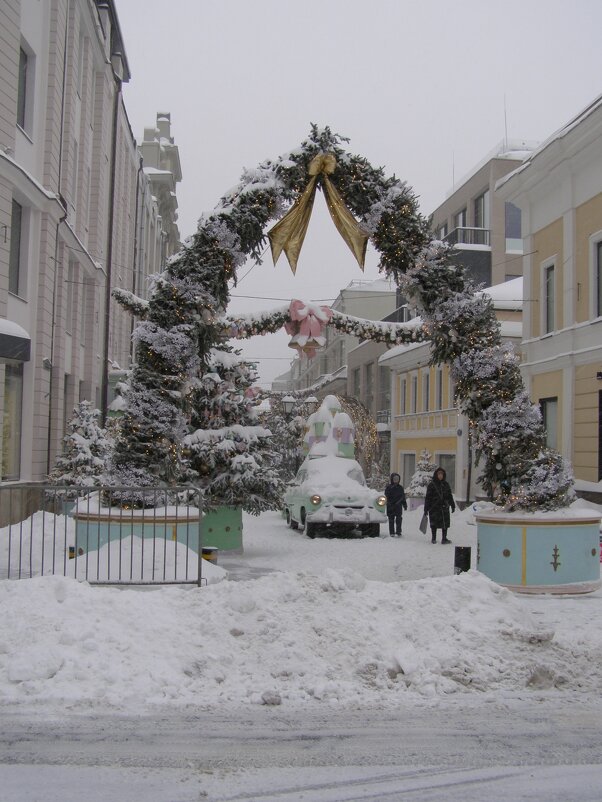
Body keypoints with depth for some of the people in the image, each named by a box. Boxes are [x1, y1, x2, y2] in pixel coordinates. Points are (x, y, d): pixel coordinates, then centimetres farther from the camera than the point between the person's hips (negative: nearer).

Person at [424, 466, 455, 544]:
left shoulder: (446, 484, 9)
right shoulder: (431, 484, -3)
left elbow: (449, 495, 17)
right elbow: (428, 497, -3)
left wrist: (452, 505, 16)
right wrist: (426, 508, -6)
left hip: (444, 507, 3)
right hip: (434, 508, -3)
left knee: (445, 523, 1)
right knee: (434, 523, 6)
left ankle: (444, 538, 10)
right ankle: (433, 538, 18)